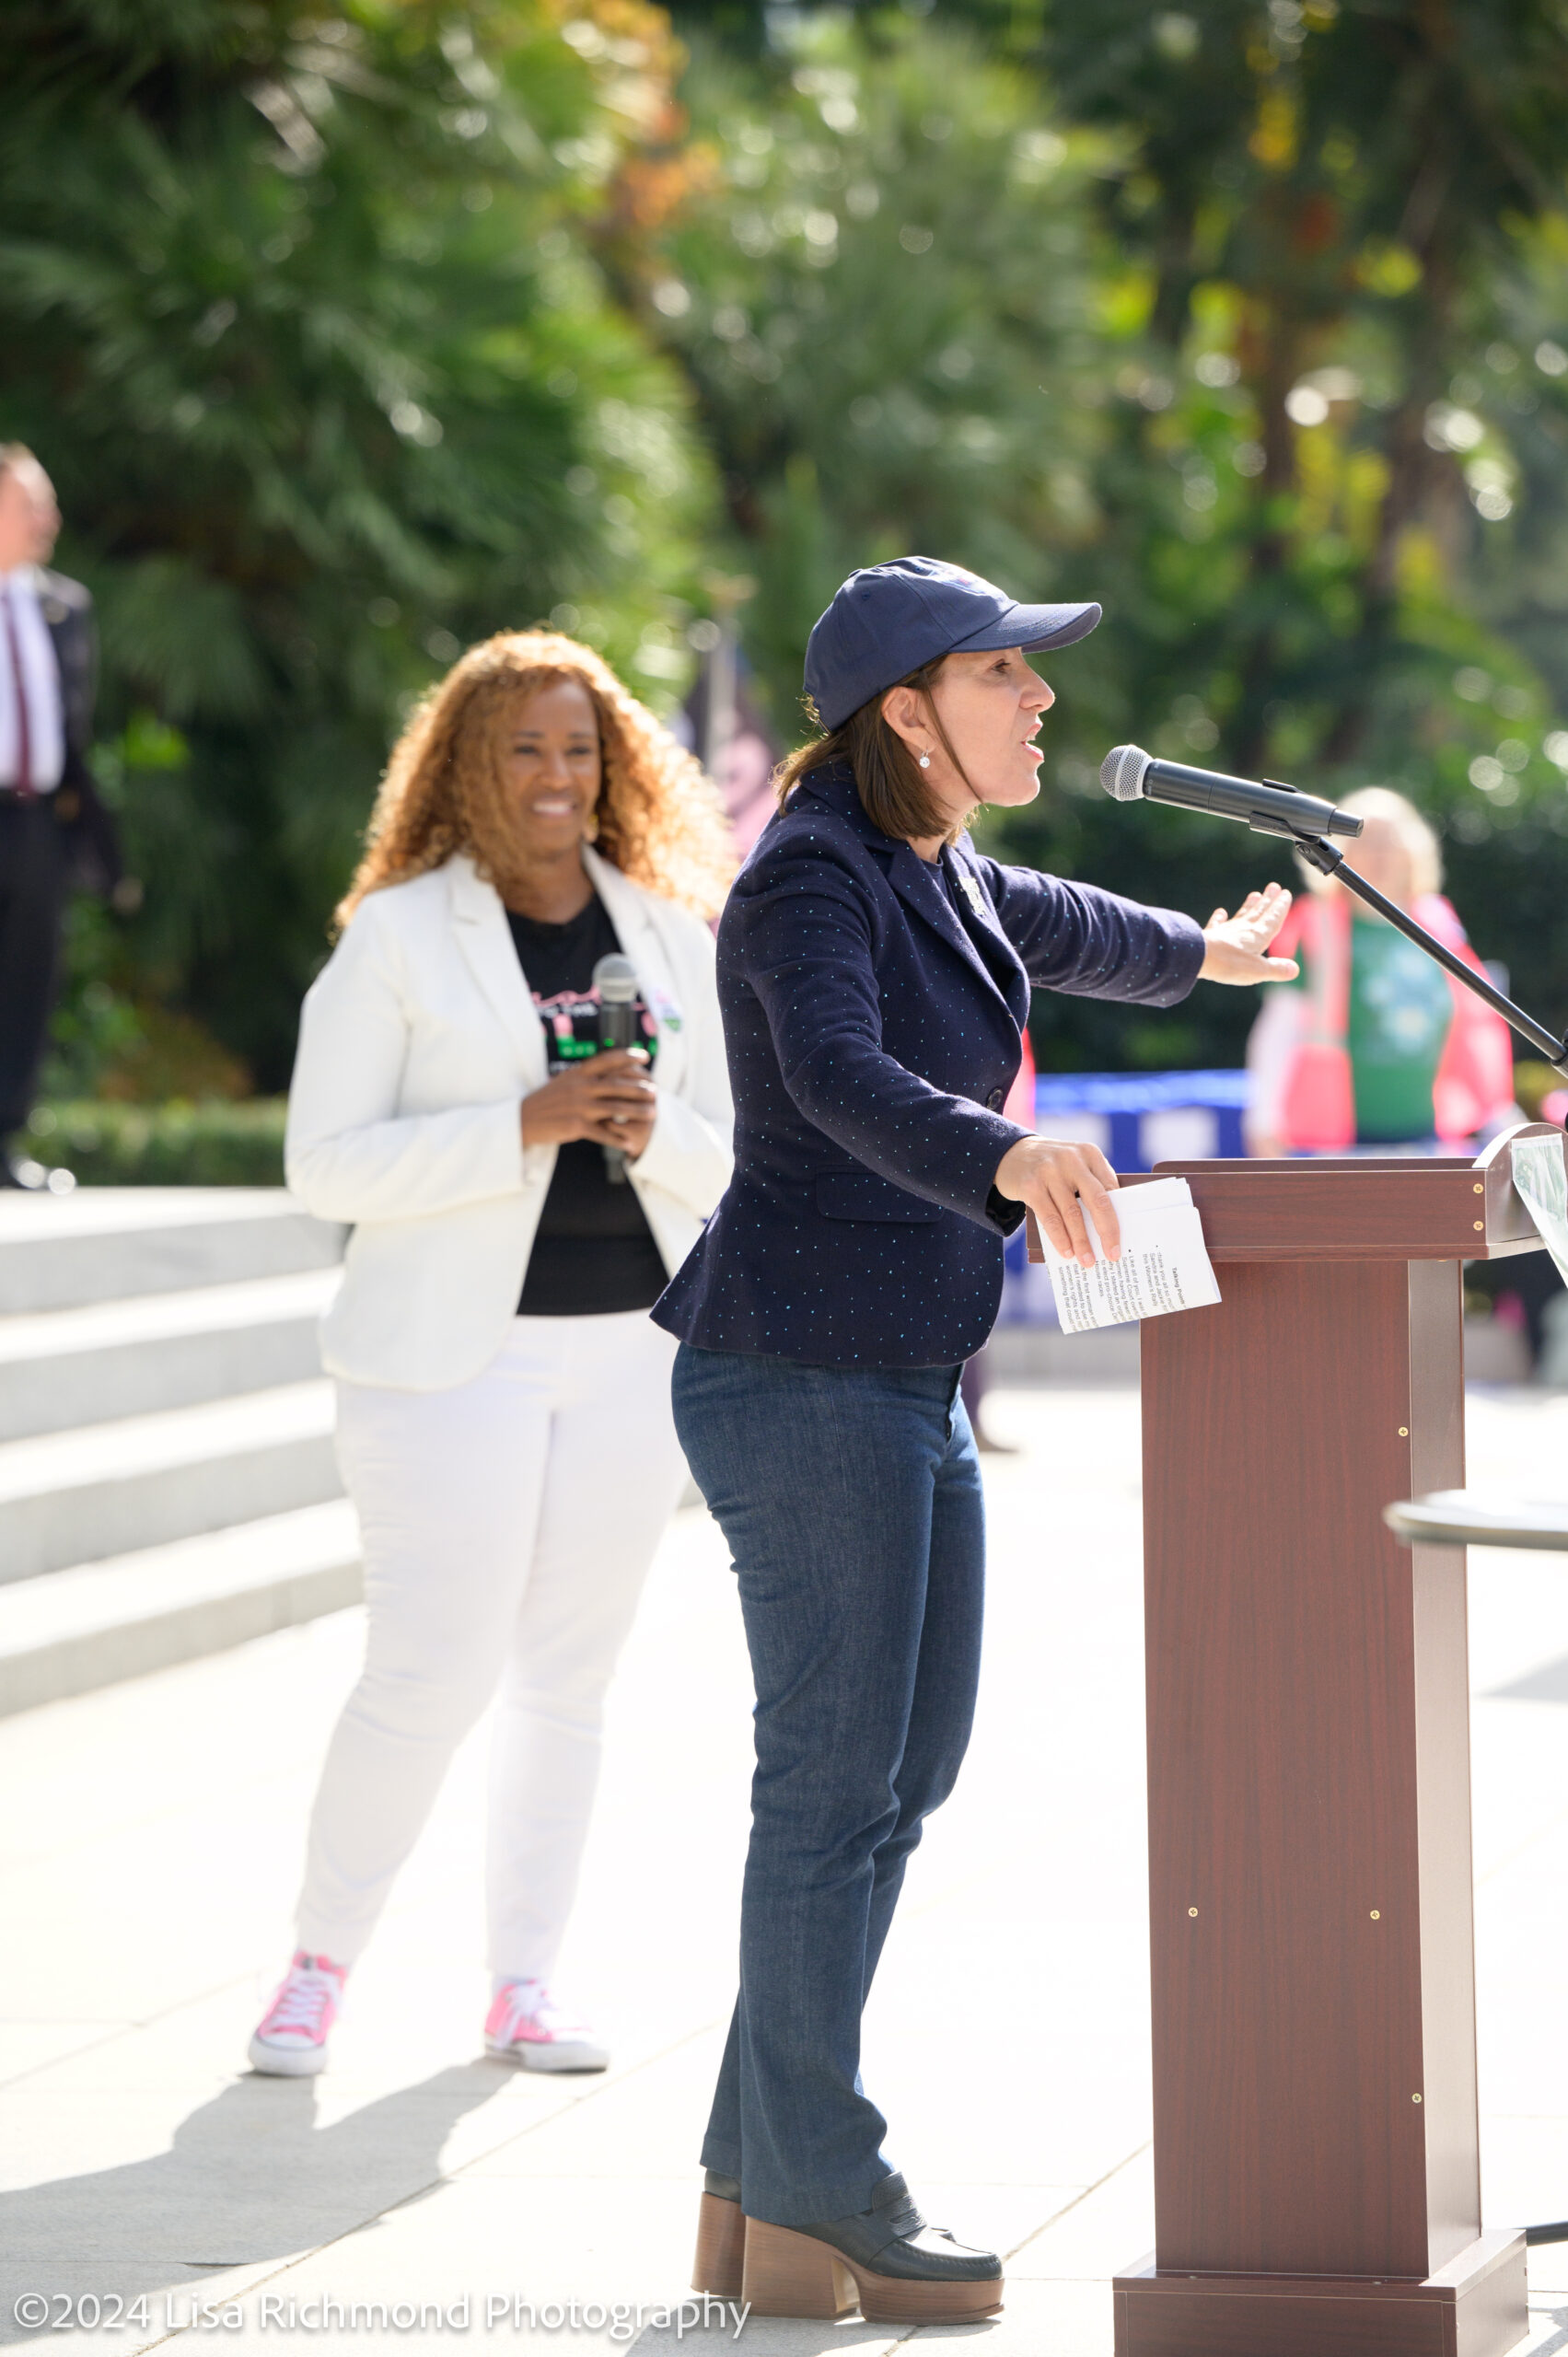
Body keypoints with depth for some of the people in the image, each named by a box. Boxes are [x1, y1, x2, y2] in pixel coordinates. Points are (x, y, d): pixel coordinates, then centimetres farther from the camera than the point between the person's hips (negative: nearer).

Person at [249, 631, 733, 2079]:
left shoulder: (672, 936, 10)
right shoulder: (400, 934, -4)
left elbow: (727, 1155, 13)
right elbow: (327, 1163, -10)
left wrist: (650, 1127, -10)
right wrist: (523, 1126, -19)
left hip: (632, 1346, 5)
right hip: (458, 1347, -4)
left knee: (570, 1676, 7)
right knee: (431, 1674, -9)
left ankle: (524, 1988, 15)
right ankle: (320, 1964, 7)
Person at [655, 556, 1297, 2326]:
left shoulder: (934, 873, 13)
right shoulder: (810, 884, -15)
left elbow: (1048, 927, 37)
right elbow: (846, 1081, -35)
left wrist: (1201, 952, 56)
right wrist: (1013, 1161, -53)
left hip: (906, 1384, 10)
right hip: (800, 1374, -10)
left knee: (899, 1777, 11)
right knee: (836, 1785, -5)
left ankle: (753, 2195, 17)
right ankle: (818, 2208, 3)